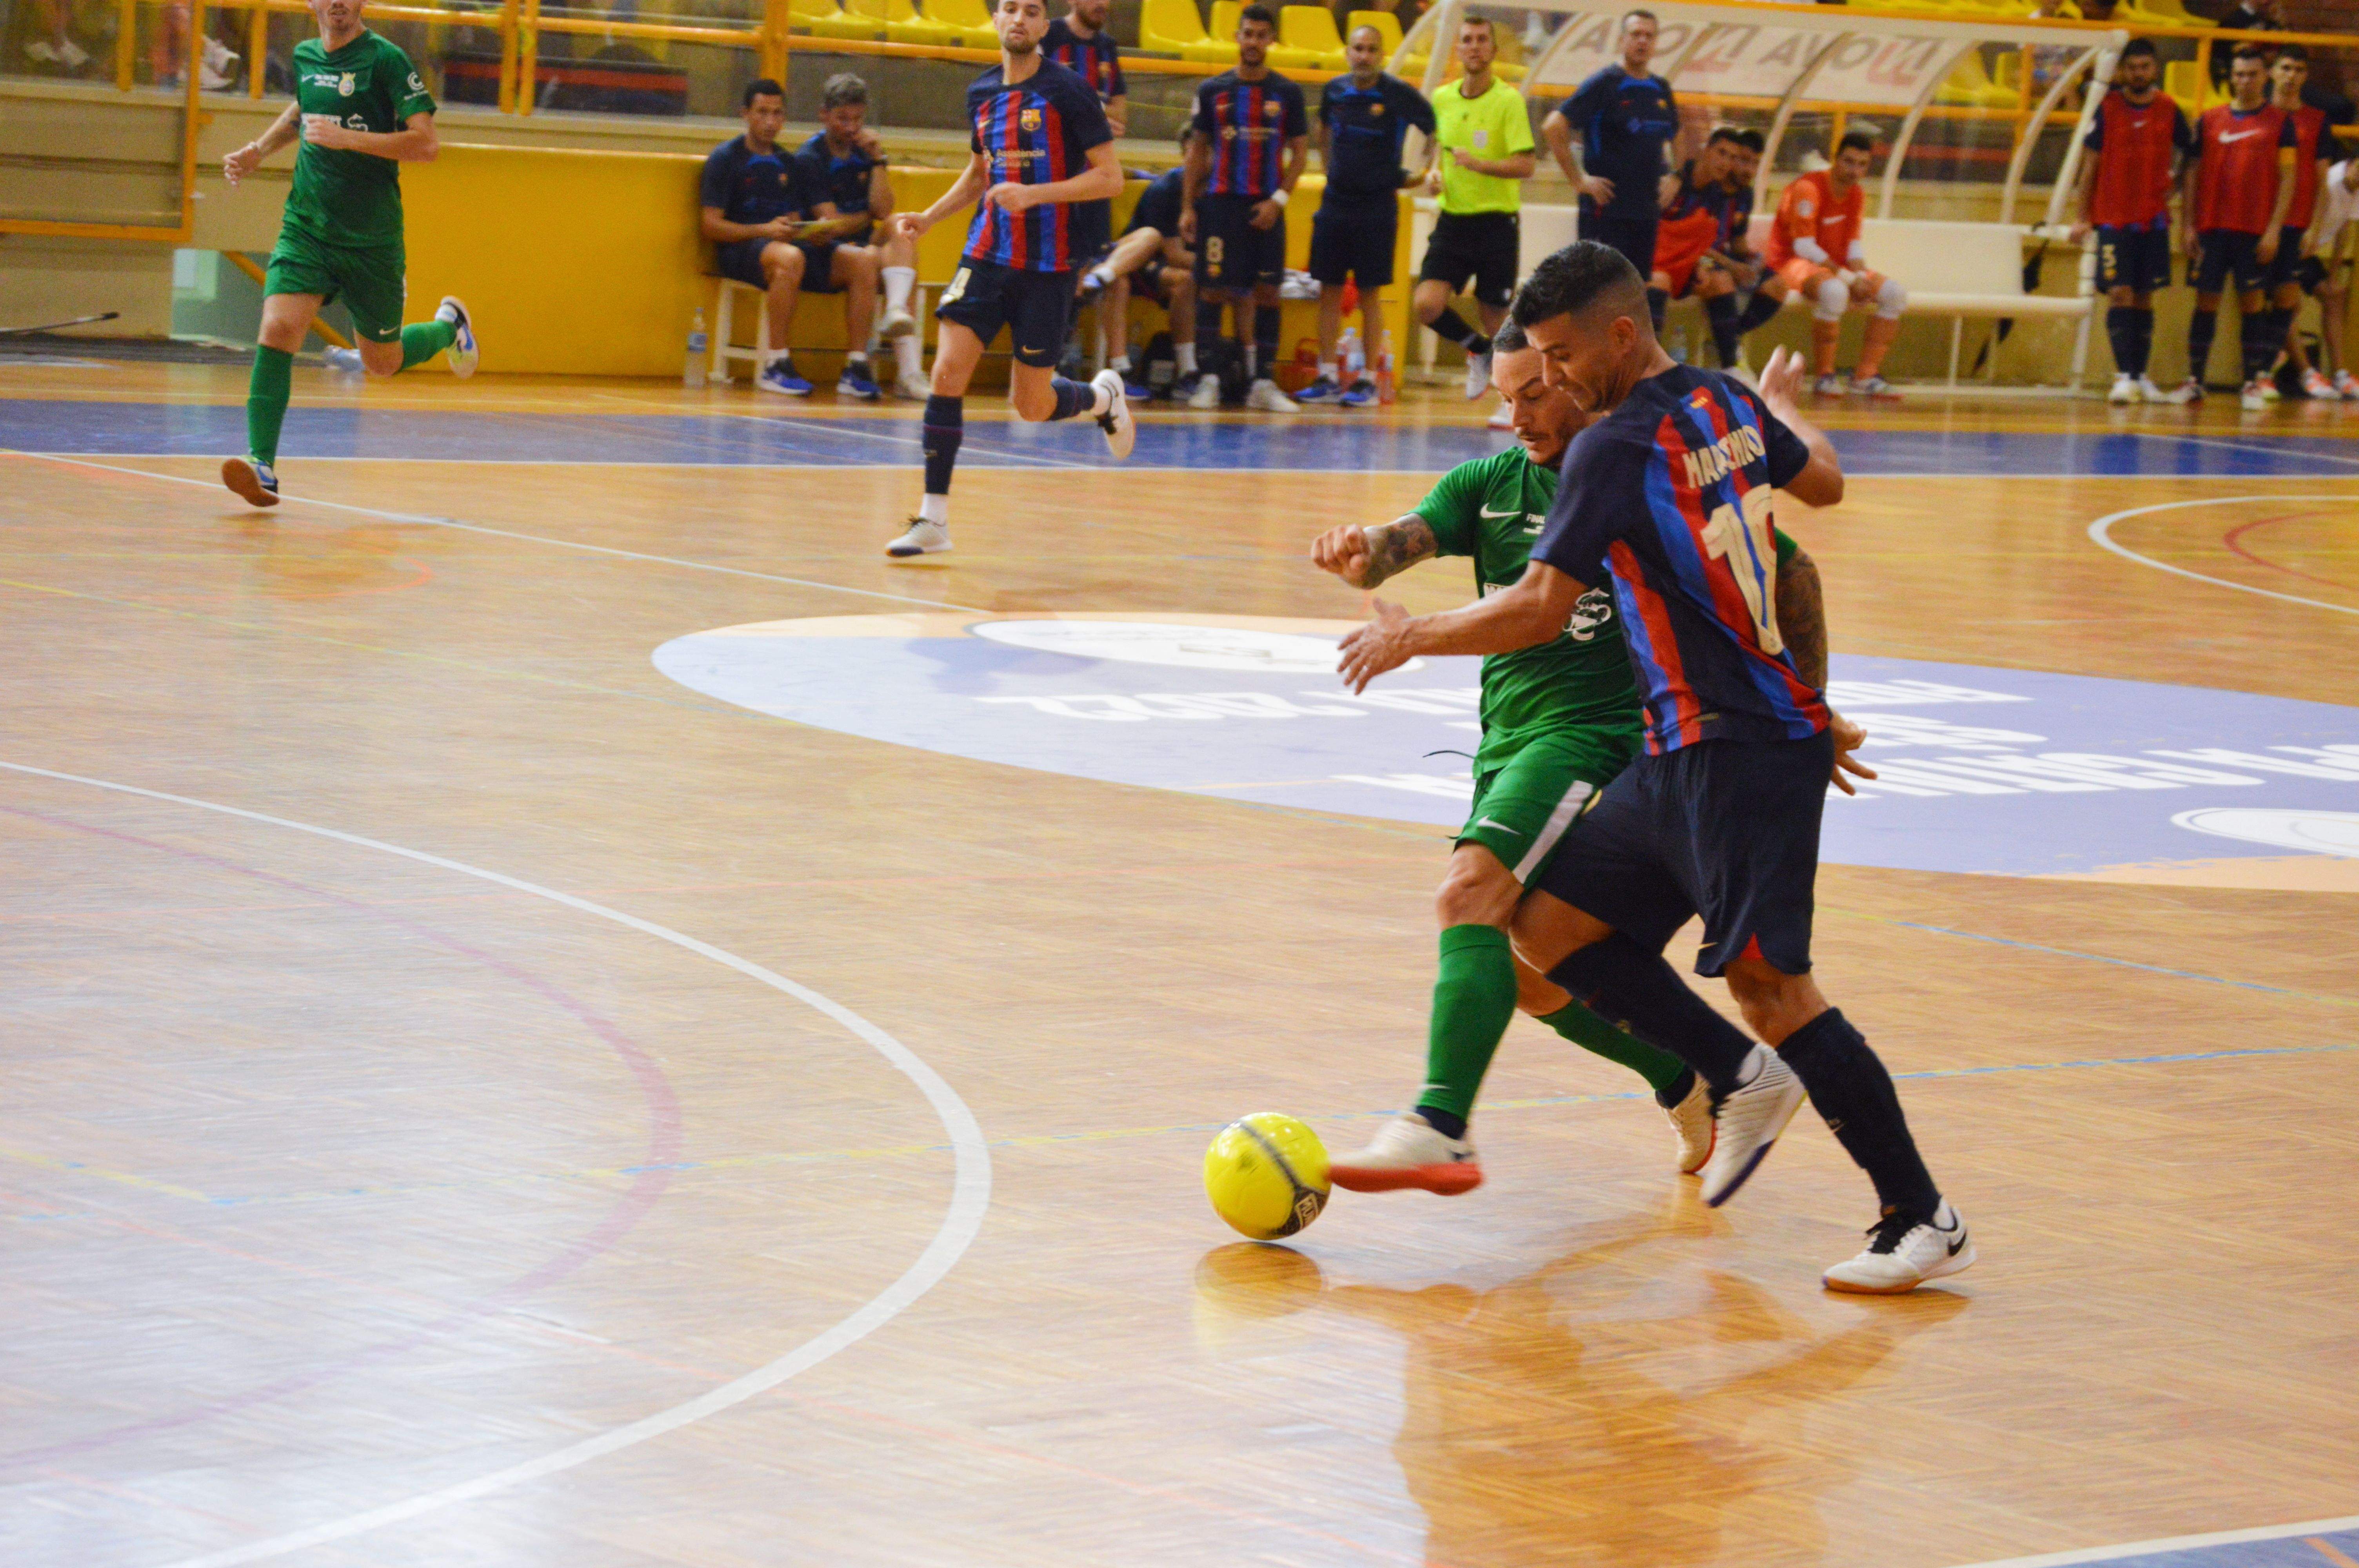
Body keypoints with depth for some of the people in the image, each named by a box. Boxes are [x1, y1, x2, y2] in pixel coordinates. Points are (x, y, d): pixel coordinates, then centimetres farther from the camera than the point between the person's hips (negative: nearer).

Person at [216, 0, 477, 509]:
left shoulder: (385, 60, -11)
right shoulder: (305, 56, 6)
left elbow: (426, 143, -18)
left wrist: (346, 138, -24)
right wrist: (258, 150, 17)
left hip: (372, 238, -3)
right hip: (306, 229, 3)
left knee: (382, 362, 11)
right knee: (277, 329, -20)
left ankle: (448, 325, 44)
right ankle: (262, 467, -22)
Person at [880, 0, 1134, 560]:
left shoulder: (1067, 90, -8)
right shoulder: (982, 93, 9)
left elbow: (1110, 177, -9)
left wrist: (1035, 194, -20)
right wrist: (927, 218, 13)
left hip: (1048, 266, -4)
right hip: (987, 255, 4)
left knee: (1031, 406, 1)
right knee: (948, 373, -12)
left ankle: (1103, 396, 36)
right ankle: (934, 519, -7)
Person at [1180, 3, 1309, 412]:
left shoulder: (1287, 93, 4)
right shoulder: (1213, 91, 5)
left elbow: (1300, 152, 5)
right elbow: (1198, 150, 9)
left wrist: (1279, 200, -7)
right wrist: (1188, 207, 3)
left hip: (1266, 208, 0)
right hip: (1220, 203, 0)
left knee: (1267, 293, 0)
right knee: (1212, 289, -5)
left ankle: (1263, 383, 4)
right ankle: (1208, 381, -1)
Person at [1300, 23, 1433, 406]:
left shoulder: (1399, 95, -8)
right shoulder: (1336, 91, 5)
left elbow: (1437, 131, 0)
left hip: (1377, 205, -4)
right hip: (1336, 201, 4)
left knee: (1370, 295, -1)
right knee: (1329, 291, 4)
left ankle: (1368, 381, 3)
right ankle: (1328, 377, 9)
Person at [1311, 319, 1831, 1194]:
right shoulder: (1488, 486, 13)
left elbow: (1792, 574, 3)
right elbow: (1403, 542, -5)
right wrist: (1360, 554, -29)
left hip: (1592, 729, -8)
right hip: (1508, 741, 8)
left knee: (1470, 893, -28)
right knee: (1528, 981, 12)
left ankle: (1440, 1132, -40)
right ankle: (1690, 1086, 36)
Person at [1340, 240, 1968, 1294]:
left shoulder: (1618, 449, -15)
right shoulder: (1728, 406, 10)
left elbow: (1539, 608, -15)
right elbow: (1822, 482, 29)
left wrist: (1411, 639, -1)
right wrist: (1783, 411, 50)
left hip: (1740, 751, -10)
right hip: (1687, 753, 10)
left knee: (1767, 980, -12)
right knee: (1549, 924, 9)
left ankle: (1924, 1223, -8)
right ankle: (1745, 1079, 11)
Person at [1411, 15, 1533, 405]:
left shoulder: (1509, 101, -9)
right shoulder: (1442, 98, 7)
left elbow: (1526, 165, -15)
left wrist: (1479, 164, -29)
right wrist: (1434, 171, 4)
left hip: (1496, 222, -4)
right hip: (1452, 219, 4)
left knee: (1496, 319, 1)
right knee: (1427, 305, -12)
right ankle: (1480, 351, 17)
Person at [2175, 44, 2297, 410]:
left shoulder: (2279, 122, 2)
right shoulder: (2210, 120, 8)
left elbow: (2287, 178, -1)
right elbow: (2194, 173, 9)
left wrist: (2274, 229, -9)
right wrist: (2189, 226, 2)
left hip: (2255, 232, -2)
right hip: (2211, 228, 2)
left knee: (2252, 303, -2)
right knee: (2206, 301, 3)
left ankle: (2253, 384, 2)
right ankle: (2195, 381, 8)